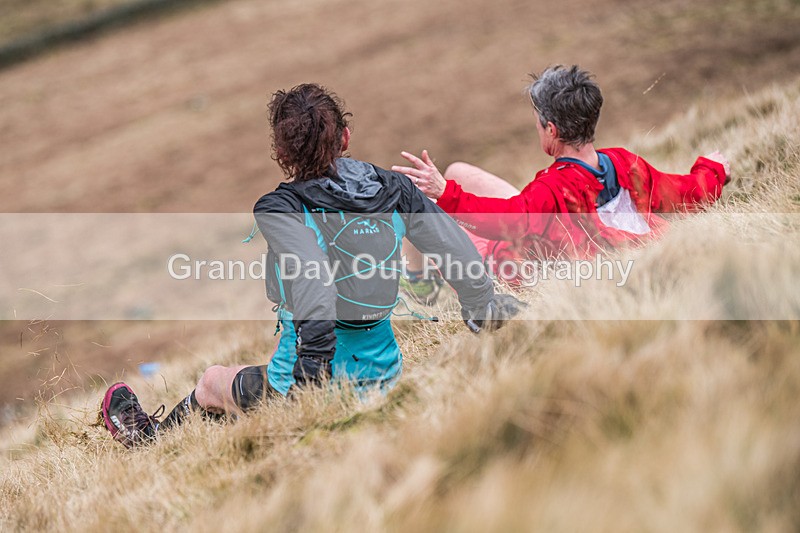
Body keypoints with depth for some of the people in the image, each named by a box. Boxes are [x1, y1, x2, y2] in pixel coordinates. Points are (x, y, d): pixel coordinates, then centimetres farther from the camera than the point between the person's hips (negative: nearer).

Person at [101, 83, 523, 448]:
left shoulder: (281, 209, -18)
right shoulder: (395, 189, -3)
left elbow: (311, 274, -34)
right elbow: (457, 250, -4)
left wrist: (313, 362, -32)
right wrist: (483, 310, 11)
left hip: (312, 379, -6)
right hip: (384, 371, 6)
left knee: (212, 382, 26)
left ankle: (151, 435, 49)